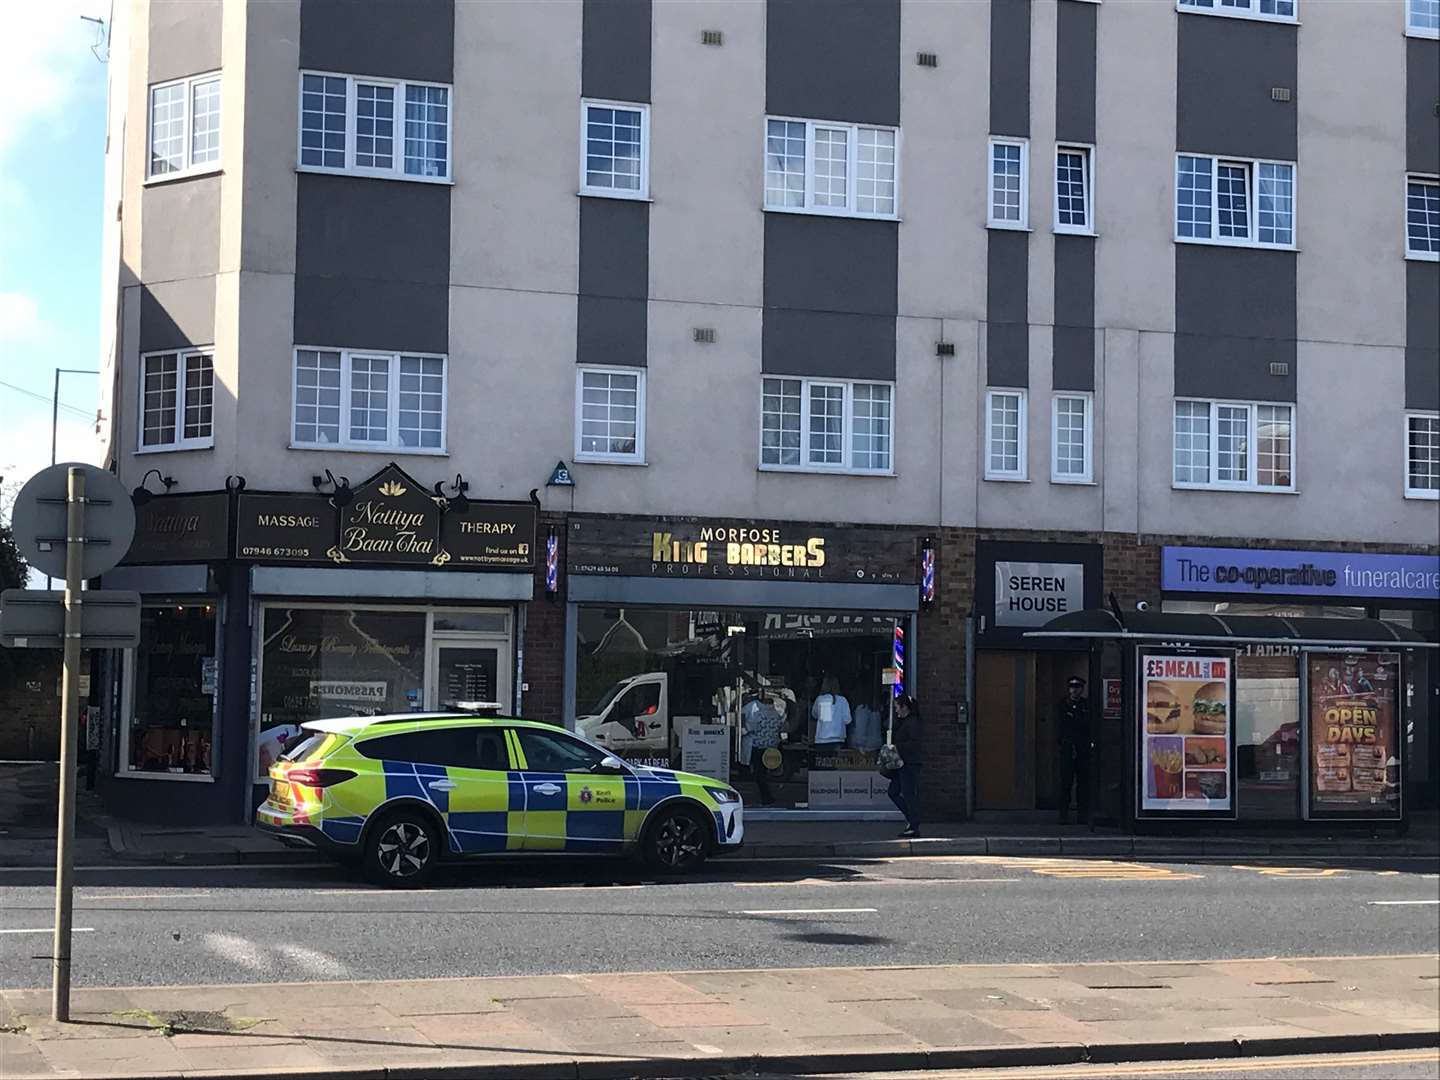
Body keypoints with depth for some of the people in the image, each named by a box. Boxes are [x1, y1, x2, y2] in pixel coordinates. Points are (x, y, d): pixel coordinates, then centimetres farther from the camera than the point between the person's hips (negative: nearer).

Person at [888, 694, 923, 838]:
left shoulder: (912, 722, -14)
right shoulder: (900, 721, 15)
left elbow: (915, 743, -21)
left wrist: (897, 746, -21)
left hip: (909, 764, -10)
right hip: (900, 763, 10)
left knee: (909, 794, -4)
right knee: (893, 792, 11)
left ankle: (914, 827, 2)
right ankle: (911, 817, 21)